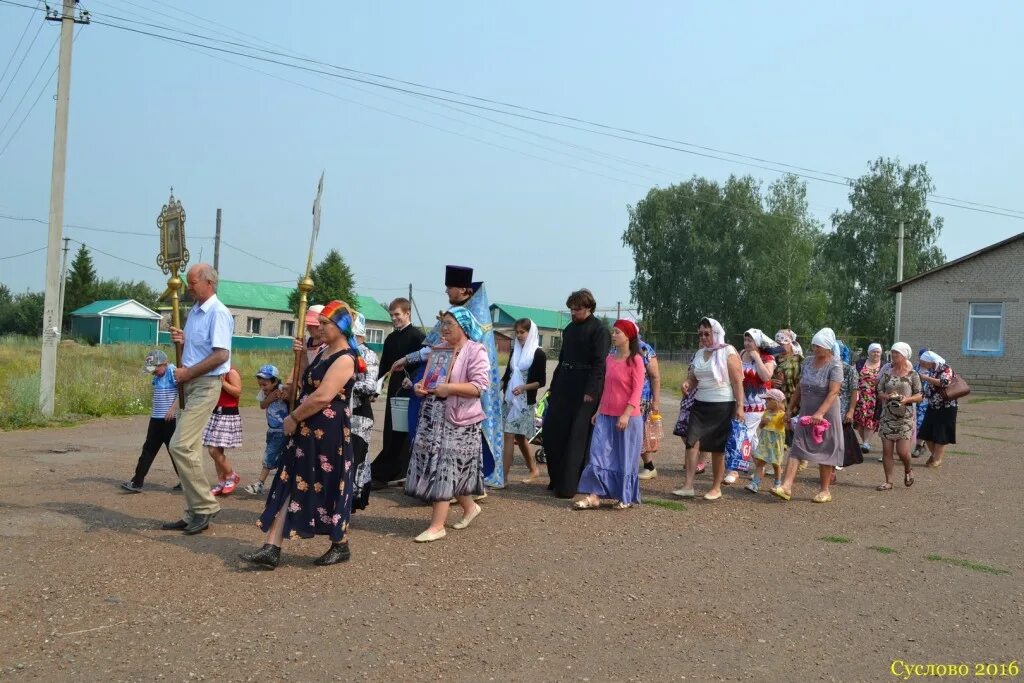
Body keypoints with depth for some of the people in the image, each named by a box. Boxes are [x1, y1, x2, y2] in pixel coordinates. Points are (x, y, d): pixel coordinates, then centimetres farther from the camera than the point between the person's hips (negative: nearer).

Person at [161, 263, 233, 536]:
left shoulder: (218, 313, -14)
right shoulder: (194, 312, 14)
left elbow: (221, 355, -22)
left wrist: (187, 372, -16)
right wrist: (182, 340, 3)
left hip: (206, 385, -10)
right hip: (189, 384, 10)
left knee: (181, 446, -15)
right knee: (189, 448, 10)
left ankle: (205, 506, -4)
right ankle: (195, 513, 16)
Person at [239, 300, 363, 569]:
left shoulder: (345, 358, -15)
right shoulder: (323, 353, 15)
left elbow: (323, 396, -23)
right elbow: (306, 385, 20)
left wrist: (293, 418, -13)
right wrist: (301, 355, 8)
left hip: (328, 433, -9)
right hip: (306, 431, 9)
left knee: (329, 488, 3)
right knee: (289, 486, 4)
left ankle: (341, 546, 22)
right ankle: (272, 549, 4)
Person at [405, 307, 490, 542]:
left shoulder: (475, 350, -8)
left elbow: (479, 386, -16)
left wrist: (450, 388, -24)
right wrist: (420, 386, 1)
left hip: (457, 419, -8)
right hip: (433, 416, 8)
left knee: (445, 469, -7)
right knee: (436, 467, 10)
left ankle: (437, 526, -1)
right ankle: (469, 507, 29)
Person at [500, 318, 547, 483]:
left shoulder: (538, 354, -5)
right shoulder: (514, 351, 13)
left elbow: (541, 381, -8)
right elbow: (507, 374, 14)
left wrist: (524, 387, -23)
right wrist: (498, 388, -2)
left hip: (526, 401, -6)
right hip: (510, 399, 6)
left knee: (513, 436, -8)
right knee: (519, 437, 9)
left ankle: (503, 476, -6)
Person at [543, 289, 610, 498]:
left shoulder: (599, 330, -7)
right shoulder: (569, 329, 15)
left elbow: (599, 363, -14)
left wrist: (590, 392, -20)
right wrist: (553, 386, 16)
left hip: (584, 388, -8)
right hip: (564, 385, 8)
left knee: (576, 437, -3)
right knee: (552, 431, 8)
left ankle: (568, 485, 3)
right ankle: (557, 479, 21)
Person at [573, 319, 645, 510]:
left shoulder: (635, 360, -8)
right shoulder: (609, 359, 11)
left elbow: (637, 390, -13)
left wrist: (626, 415, -19)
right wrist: (598, 411, 14)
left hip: (627, 417, -6)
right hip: (605, 416, 6)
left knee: (625, 458, 5)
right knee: (598, 454, 0)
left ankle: (625, 498, 19)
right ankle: (593, 496, 3)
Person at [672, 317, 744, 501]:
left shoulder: (728, 352, -7)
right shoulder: (699, 353, 10)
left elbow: (737, 381, -9)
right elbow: (694, 377, 19)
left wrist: (740, 406, -14)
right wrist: (687, 383, -5)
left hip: (722, 405, -5)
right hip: (700, 404, 5)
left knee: (717, 447, 3)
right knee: (692, 441, -7)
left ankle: (716, 488, 15)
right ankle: (688, 485, -5)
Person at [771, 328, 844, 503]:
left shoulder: (835, 365, -11)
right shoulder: (808, 362, 7)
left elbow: (833, 392, -21)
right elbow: (800, 387, 15)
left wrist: (820, 413, -31)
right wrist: (791, 407, 15)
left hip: (826, 414, -5)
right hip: (806, 413, 6)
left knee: (825, 451, 4)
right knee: (796, 448, -4)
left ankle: (825, 490, 15)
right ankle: (786, 486, -9)